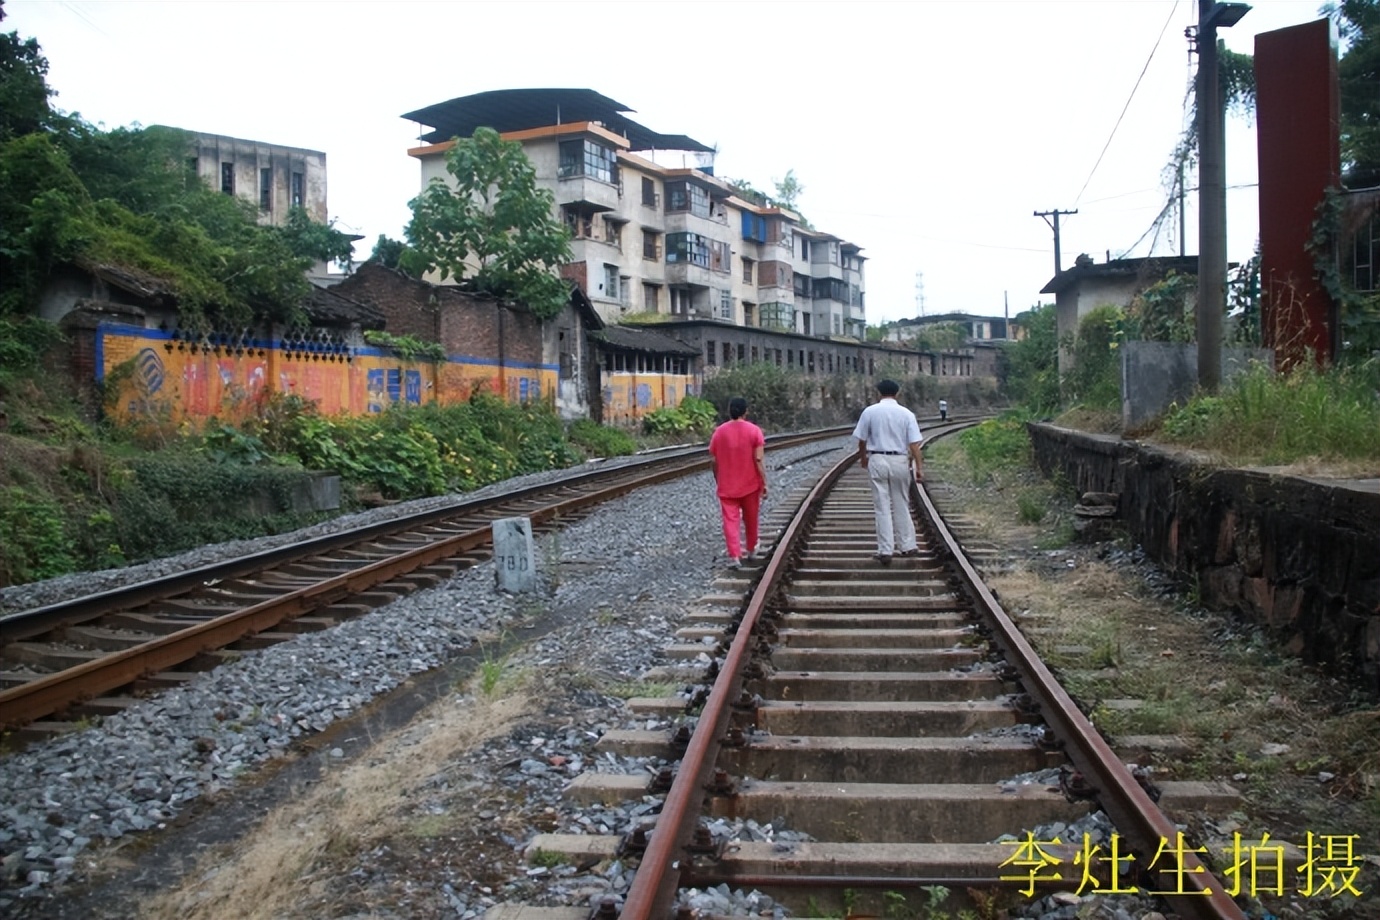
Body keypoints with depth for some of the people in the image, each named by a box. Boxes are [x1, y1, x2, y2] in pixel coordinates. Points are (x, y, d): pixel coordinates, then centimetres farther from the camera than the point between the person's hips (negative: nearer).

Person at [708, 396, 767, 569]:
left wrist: (718, 481, 14)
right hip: (750, 484, 0)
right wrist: (764, 483, -9)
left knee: (730, 520, 0)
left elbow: (713, 461, 0)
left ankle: (734, 556, -10)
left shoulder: (719, 432, -3)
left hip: (726, 486, 0)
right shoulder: (754, 431, -9)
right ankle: (751, 549, 34)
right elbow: (759, 460, -14)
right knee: (750, 519, 17)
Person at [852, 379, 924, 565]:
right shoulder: (906, 413, -1)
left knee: (882, 507, 2)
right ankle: (907, 546, 20)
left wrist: (863, 458, 22)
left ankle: (885, 551, 1)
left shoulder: (869, 412, -1)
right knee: (901, 506, 14)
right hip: (899, 461, 1)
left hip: (877, 460, -1)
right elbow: (914, 444, -5)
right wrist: (918, 467, 0)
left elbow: (862, 440, 5)